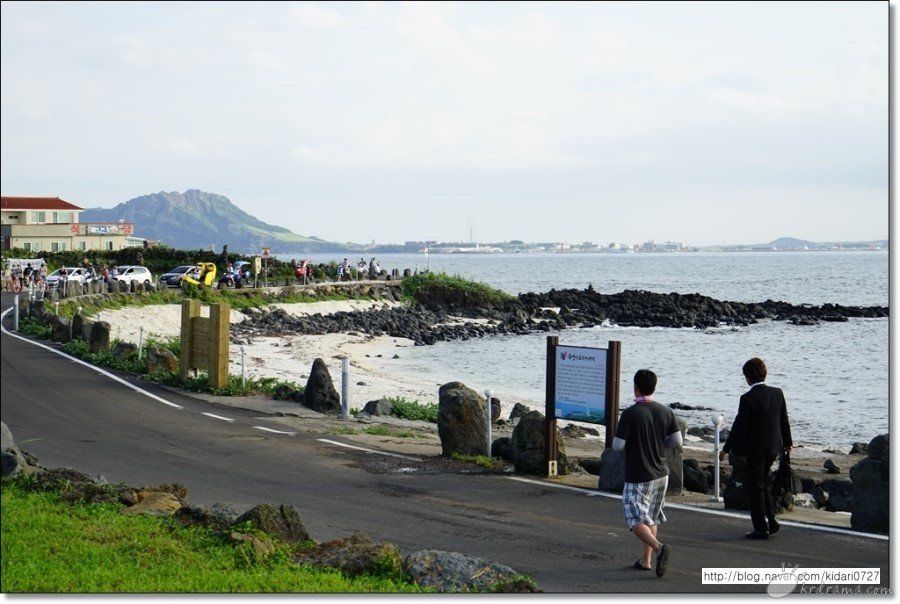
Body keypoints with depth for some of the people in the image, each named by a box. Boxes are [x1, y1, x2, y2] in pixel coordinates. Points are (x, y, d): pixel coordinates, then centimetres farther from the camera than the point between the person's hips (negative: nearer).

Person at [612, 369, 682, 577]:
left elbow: (617, 446, -16)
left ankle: (659, 547, -25)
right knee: (652, 518, 18)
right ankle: (645, 560, 21)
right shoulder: (666, 412, -1)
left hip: (638, 477, -6)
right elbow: (677, 442, 3)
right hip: (661, 474, 6)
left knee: (636, 521, -2)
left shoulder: (630, 414, -17)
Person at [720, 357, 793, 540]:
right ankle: (771, 520, 16)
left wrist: (726, 449, -7)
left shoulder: (748, 398, -19)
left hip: (755, 449, -7)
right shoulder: (777, 393, 0)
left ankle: (761, 528, 8)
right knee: (761, 483, 22)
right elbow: (784, 421, 9)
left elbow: (739, 426, -16)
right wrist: (788, 442, 24)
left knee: (755, 487, 4)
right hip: (773, 446, 7)